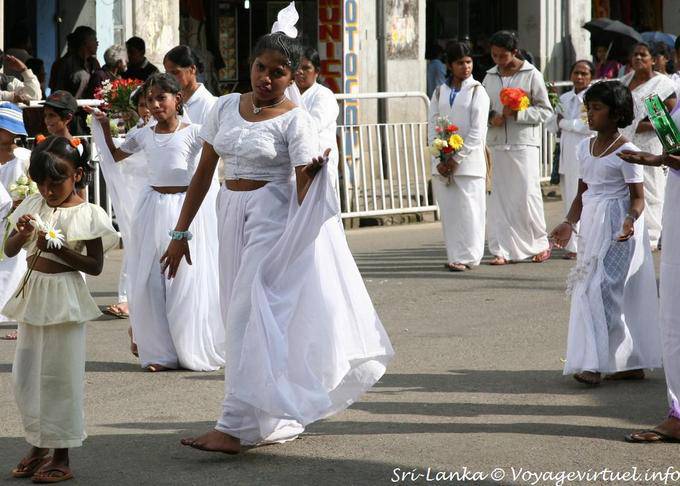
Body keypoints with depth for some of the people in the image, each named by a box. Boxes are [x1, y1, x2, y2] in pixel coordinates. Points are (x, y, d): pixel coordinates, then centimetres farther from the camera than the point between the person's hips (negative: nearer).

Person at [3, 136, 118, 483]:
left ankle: (61, 457, 6)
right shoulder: (34, 206, 6)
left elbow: (95, 266, -10)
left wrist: (58, 249, -21)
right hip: (32, 294, 6)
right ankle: (38, 446, 23)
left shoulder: (85, 214, -9)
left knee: (59, 374, -2)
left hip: (64, 296, -6)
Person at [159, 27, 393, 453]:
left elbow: (303, 193, -15)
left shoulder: (295, 121, -9)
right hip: (232, 213, 6)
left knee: (250, 315, -11)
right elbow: (204, 172, 10)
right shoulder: (227, 107, 6)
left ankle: (234, 428, -11)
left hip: (272, 218, -6)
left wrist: (311, 173, -37)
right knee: (240, 314, 11)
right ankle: (281, 418, 24)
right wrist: (181, 232, 8)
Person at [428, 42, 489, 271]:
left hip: (468, 160, -4)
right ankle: (455, 256, 11)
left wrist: (457, 158, -12)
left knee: (469, 208, -4)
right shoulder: (440, 92, 11)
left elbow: (477, 131, -7)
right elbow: (432, 127, 6)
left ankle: (468, 257, 1)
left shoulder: (477, 92, 0)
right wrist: (440, 160, -6)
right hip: (442, 163, 4)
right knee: (448, 210, 4)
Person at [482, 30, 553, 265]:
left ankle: (540, 243, 11)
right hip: (498, 144, 4)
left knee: (527, 194, -5)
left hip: (524, 143, -4)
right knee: (500, 197, 1)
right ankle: (503, 250, 3)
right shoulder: (490, 76, 12)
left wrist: (517, 113, -16)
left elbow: (545, 111, -3)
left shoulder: (531, 75, -2)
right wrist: (491, 117, -4)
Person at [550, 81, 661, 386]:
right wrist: (569, 223, 11)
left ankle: (594, 363, -14)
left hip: (616, 226, -8)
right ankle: (632, 364, 14)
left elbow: (637, 197, -12)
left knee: (598, 289, -14)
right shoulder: (585, 148, 11)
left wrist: (630, 220, -30)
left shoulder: (625, 151, -11)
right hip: (592, 224, 8)